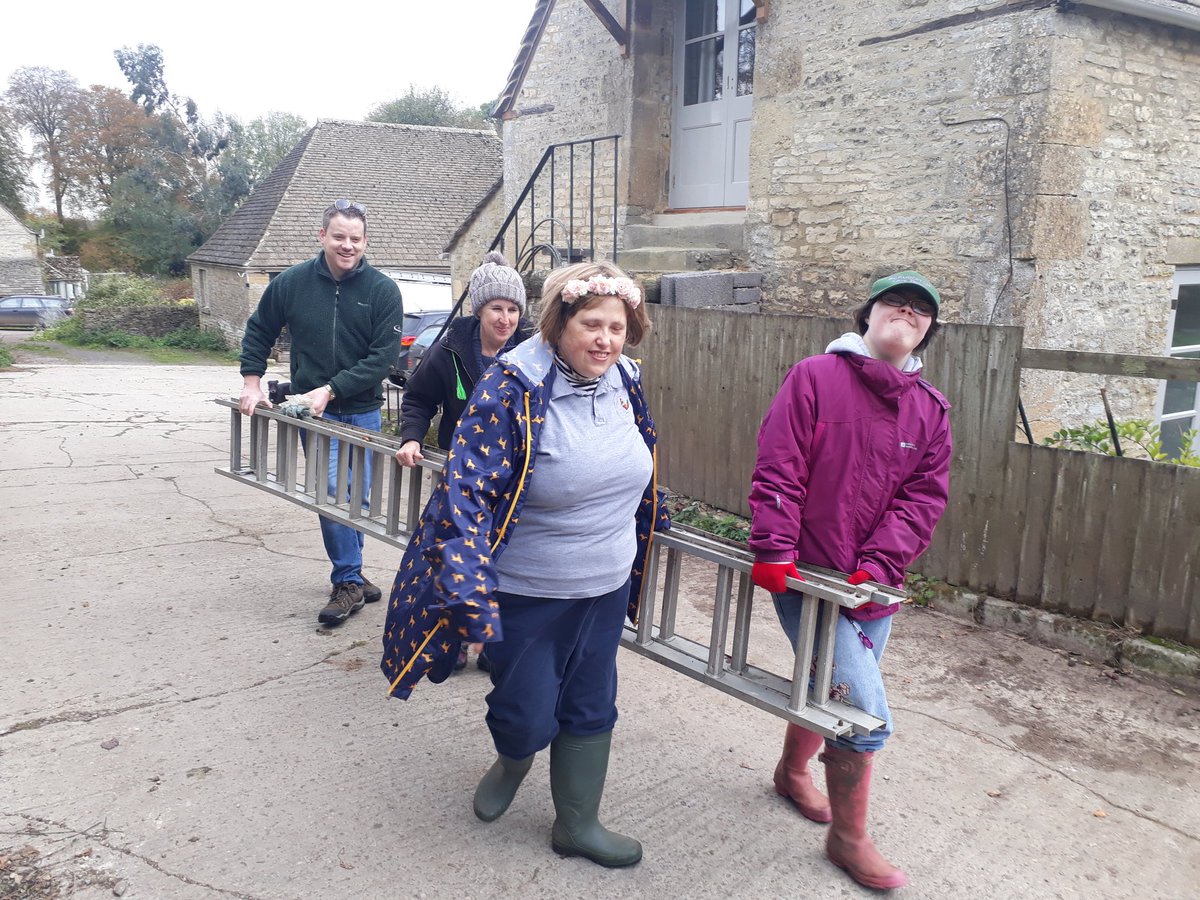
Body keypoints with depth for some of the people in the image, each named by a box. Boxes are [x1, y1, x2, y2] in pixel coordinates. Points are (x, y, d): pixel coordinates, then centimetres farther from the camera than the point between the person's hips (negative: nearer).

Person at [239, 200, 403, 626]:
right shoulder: (292, 282, -4)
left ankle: (349, 576, 28)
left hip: (363, 411, 1)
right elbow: (258, 331, 11)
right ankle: (350, 581, 5)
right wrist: (251, 381, 2)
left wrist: (331, 389, -19)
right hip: (316, 412, 0)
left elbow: (381, 357, -14)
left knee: (356, 496, 10)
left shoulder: (383, 290, -9)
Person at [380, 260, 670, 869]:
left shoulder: (623, 380, -2)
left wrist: (651, 525, 28)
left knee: (591, 710, 16)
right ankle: (513, 760, 45)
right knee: (527, 715, 7)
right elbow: (468, 490, -24)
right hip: (525, 593, -5)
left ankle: (577, 824, 38)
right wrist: (468, 588, -31)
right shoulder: (512, 388, -21)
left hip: (606, 587, 5)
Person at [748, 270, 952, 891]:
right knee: (867, 714, -8)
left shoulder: (931, 410, 6)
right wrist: (773, 550, -19)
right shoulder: (814, 377, -7)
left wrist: (878, 564, -14)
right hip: (806, 577, -5)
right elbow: (777, 470, -13)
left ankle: (793, 772, 52)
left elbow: (924, 496, -1)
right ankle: (849, 839, 16)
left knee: (828, 690, 23)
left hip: (872, 586, 6)